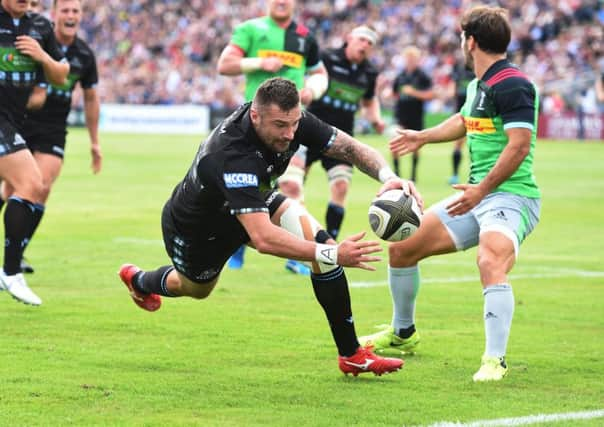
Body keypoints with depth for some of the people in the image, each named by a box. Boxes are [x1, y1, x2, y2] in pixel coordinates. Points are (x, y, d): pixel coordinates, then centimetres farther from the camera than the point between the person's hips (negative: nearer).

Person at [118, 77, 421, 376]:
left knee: (317, 238, -20)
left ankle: (351, 354, -13)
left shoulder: (290, 119, -27)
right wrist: (332, 255, -61)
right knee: (196, 289, 24)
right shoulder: (232, 156, -47)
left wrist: (387, 175, -40)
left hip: (252, 202, 5)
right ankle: (138, 280, 61)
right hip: (193, 228, -5)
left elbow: (349, 147, -19)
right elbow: (263, 239, -53)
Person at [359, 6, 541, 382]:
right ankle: (403, 334, 32)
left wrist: (481, 190, -26)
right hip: (477, 195, 10)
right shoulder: (478, 85, 13)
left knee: (491, 263, -37)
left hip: (511, 196, -10)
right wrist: (423, 137, 47)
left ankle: (495, 361, -33)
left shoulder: (512, 85, -16)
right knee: (402, 248, 13)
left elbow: (519, 144, -25)